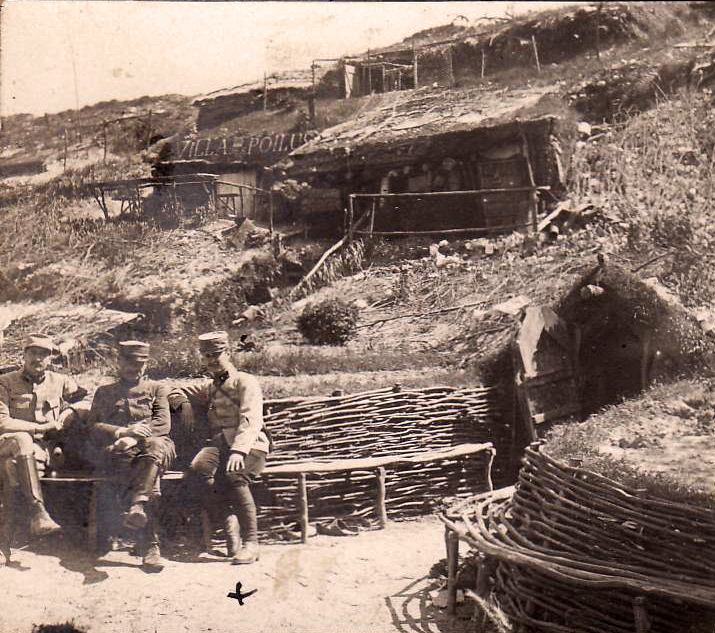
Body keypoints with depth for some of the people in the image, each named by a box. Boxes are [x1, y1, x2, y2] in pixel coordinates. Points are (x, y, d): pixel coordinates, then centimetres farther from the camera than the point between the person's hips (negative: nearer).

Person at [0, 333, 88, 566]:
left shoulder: (60, 382, 14)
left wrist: (68, 411, 10)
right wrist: (42, 427, -6)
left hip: (41, 450, 1)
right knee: (22, 440, -39)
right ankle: (38, 511, -44)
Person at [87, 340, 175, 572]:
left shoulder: (158, 389, 24)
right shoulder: (104, 392, 27)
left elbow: (163, 424, 6)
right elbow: (93, 427, 12)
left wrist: (135, 438, -14)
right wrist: (123, 432, -10)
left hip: (152, 445, 0)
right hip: (116, 451, 0)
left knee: (155, 445, -41)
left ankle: (136, 507, -59)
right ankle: (149, 545, -46)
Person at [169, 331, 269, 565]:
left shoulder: (246, 382, 3)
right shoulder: (210, 386, 26)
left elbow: (251, 421, -14)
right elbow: (177, 392, 39)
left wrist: (239, 450, -31)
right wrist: (184, 404, 14)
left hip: (250, 446, -5)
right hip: (219, 442, 5)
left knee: (233, 476, -37)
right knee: (196, 472, -30)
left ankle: (251, 543, -29)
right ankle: (228, 518, -15)